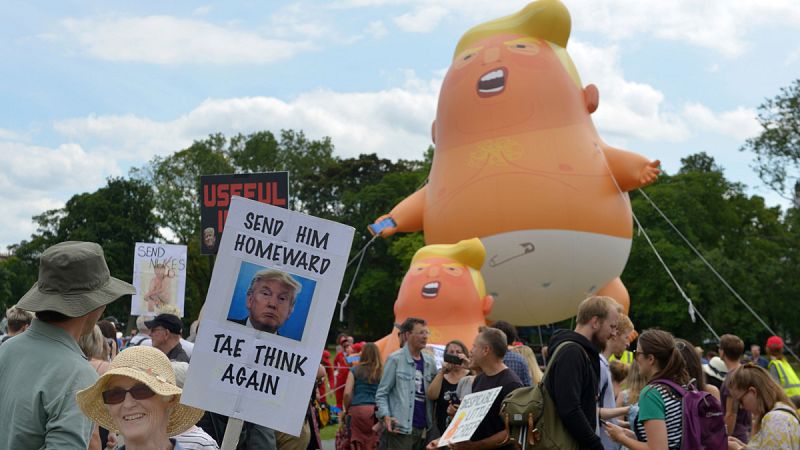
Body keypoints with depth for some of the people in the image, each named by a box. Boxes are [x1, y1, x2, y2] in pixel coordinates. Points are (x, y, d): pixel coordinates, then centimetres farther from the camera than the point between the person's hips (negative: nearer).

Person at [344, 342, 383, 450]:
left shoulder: (355, 370, 6)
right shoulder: (382, 372, 6)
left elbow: (347, 393, 0)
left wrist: (347, 409, 14)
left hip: (357, 410, 0)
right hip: (376, 412, 0)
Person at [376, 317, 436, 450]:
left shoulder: (430, 362, 12)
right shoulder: (395, 359, -3)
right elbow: (381, 394, -4)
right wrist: (386, 416, -18)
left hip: (423, 428, 5)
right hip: (401, 427, -5)